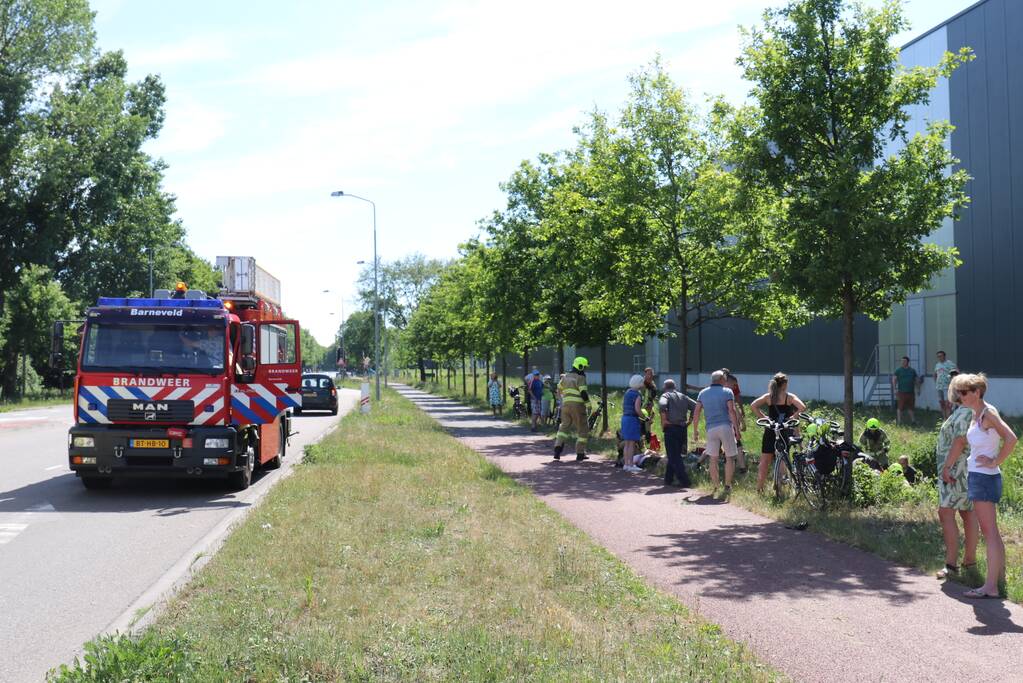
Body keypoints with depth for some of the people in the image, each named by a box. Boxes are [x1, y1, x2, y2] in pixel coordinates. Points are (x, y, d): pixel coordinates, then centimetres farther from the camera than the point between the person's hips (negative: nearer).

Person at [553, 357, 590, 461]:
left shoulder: (566, 376, 14)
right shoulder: (580, 378, -8)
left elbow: (559, 390, 23)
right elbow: (583, 393, -16)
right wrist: (587, 400, 0)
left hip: (565, 405, 6)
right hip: (578, 406, -6)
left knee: (564, 426, 17)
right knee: (583, 429, 7)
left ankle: (558, 448, -3)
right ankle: (580, 453, 7)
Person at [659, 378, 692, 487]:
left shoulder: (665, 395, -1)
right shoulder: (683, 396, 16)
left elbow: (662, 405, -23)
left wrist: (664, 420, -15)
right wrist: (689, 421, 11)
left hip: (671, 428, -6)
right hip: (682, 429, 6)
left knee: (674, 456, -3)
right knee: (675, 455, 18)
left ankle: (684, 481, -10)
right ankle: (668, 479, 22)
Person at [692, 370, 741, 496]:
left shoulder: (703, 393, 12)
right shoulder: (727, 392, 1)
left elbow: (696, 413, 8)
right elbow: (732, 411, -9)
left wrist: (695, 430, 14)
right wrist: (737, 429, -8)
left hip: (711, 428, 3)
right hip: (726, 427, -3)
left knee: (713, 458, 10)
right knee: (730, 457, 4)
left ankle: (715, 487, 11)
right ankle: (727, 486, 0)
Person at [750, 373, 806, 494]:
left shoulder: (768, 396, 4)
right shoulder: (790, 397, -4)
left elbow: (753, 406, -7)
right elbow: (802, 407, -18)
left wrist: (762, 417, -3)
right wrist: (792, 417, -8)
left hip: (770, 432, 2)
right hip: (784, 432, -2)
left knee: (765, 461, 7)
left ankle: (759, 488, 6)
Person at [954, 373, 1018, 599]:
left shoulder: (988, 413, -14)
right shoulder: (976, 415, 13)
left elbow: (1011, 439, -25)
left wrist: (995, 462, -18)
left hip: (985, 477, -10)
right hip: (976, 477, 10)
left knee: (990, 532, -8)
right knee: (991, 532, 16)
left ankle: (990, 586, -8)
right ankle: (1000, 575, 26)